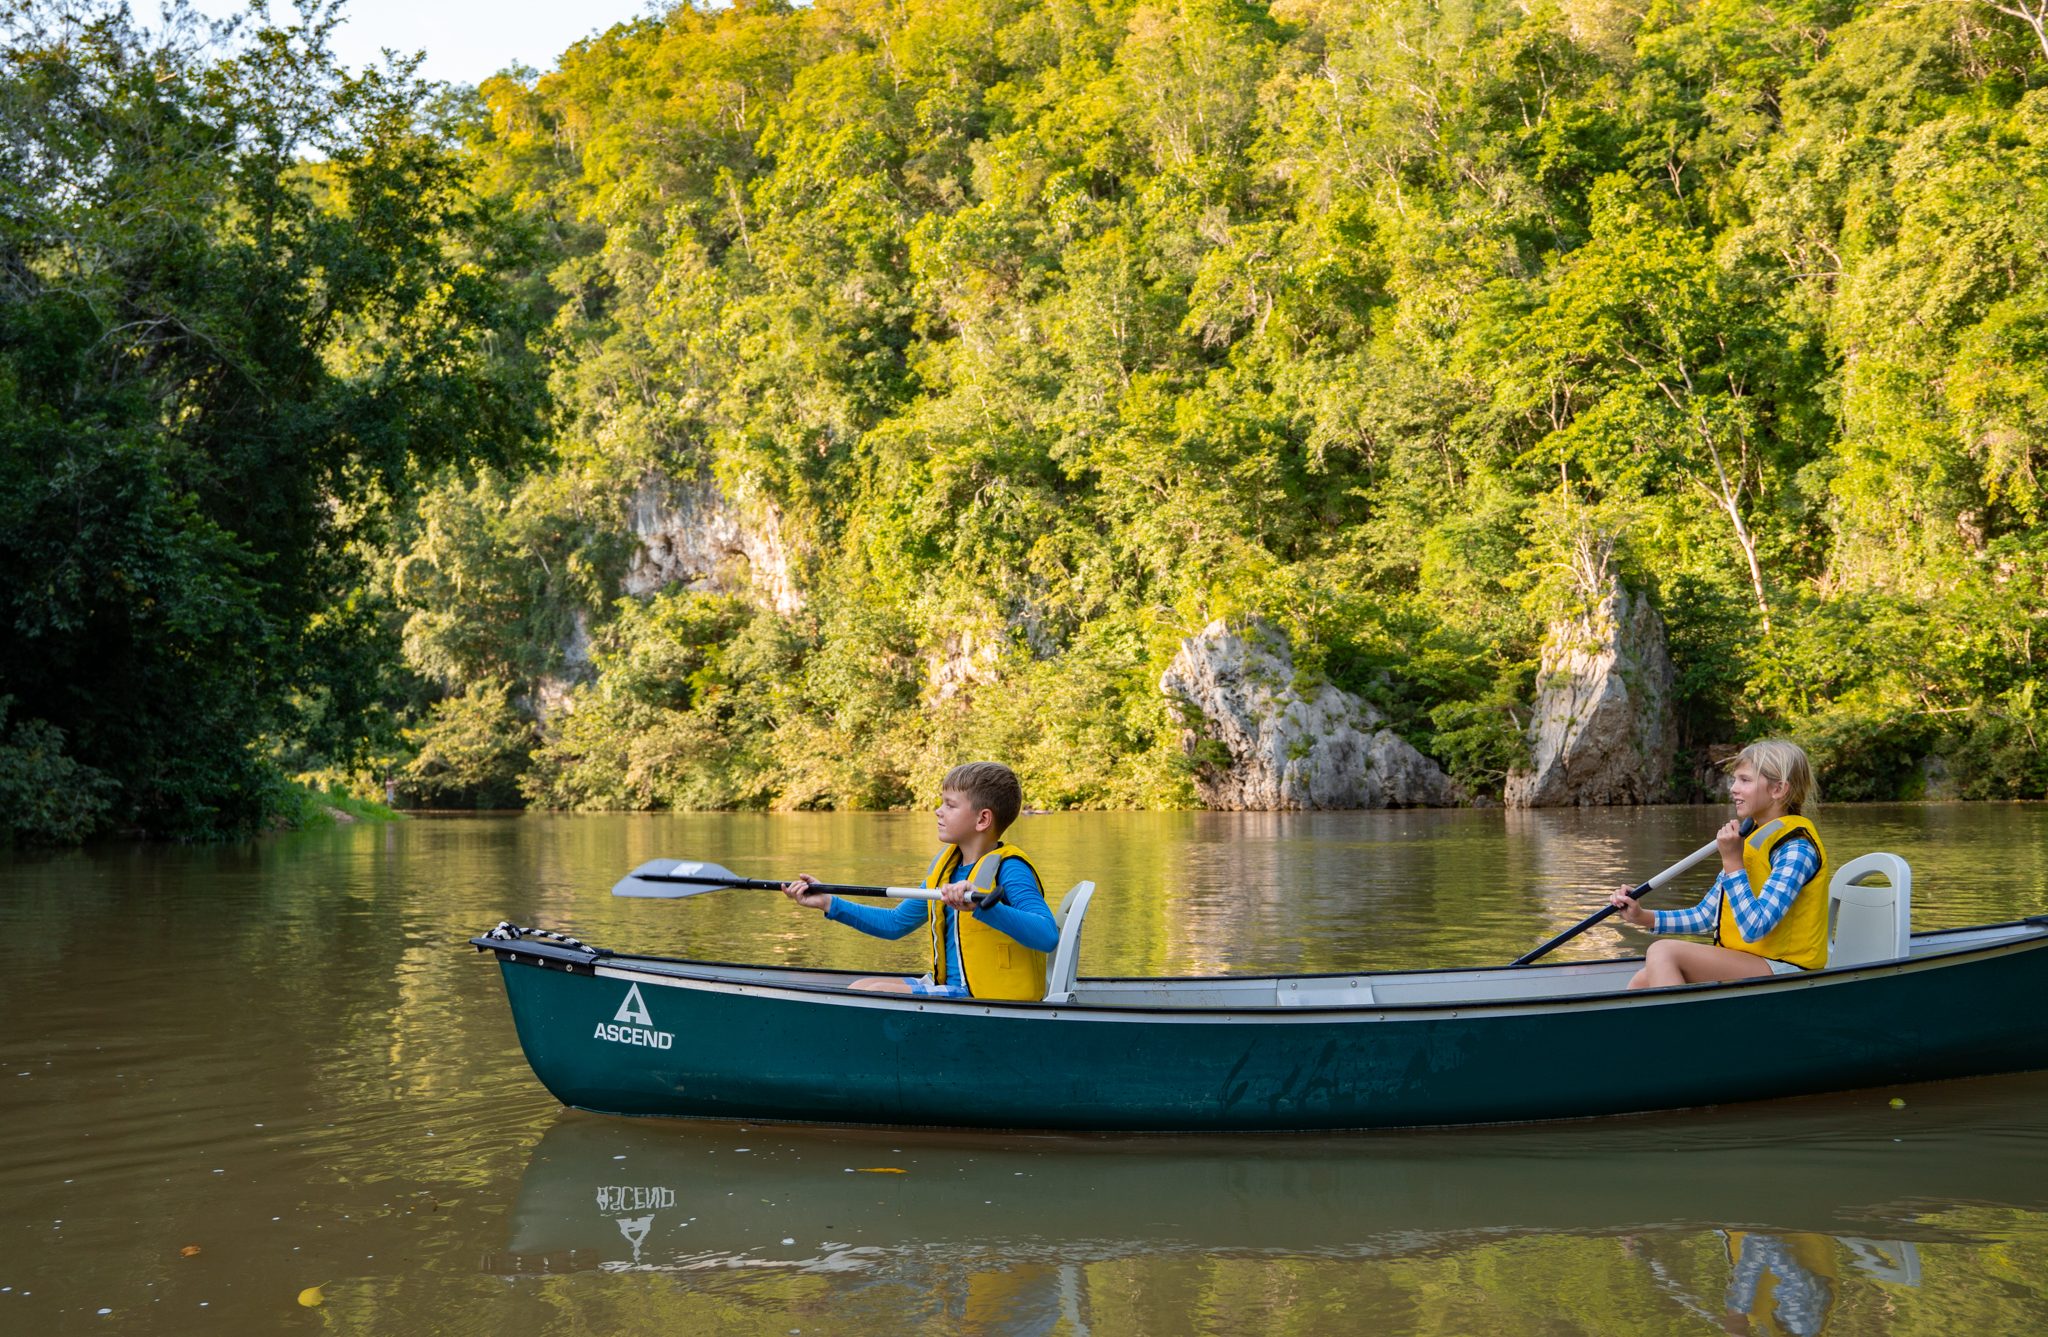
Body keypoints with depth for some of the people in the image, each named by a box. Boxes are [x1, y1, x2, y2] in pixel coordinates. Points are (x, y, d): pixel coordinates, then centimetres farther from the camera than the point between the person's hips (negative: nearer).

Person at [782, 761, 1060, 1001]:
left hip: (984, 997, -9)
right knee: (860, 988, 6)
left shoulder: (1008, 870, -16)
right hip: (948, 987, 9)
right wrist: (830, 904, 14)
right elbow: (895, 923, 22)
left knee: (875, 994, -16)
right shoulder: (946, 866, 12)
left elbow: (1048, 936, -33)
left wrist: (983, 906, -45)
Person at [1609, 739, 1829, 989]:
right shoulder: (1748, 839, 16)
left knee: (1663, 952, -23)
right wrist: (1643, 917, 3)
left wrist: (1732, 861, -21)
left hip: (1783, 970, -9)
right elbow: (1704, 916, 17)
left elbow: (1754, 928, -24)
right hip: (1737, 966, 9)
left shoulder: (1796, 849, -13)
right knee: (1642, 982, -8)